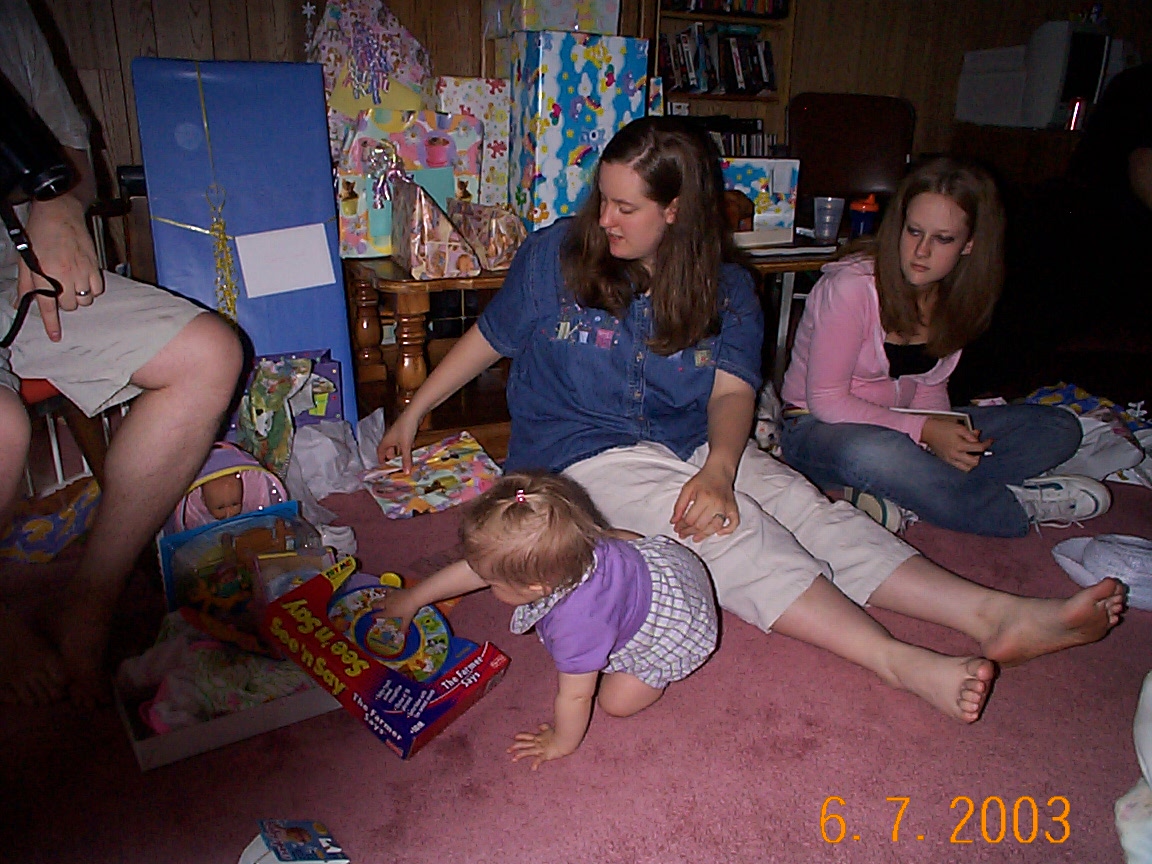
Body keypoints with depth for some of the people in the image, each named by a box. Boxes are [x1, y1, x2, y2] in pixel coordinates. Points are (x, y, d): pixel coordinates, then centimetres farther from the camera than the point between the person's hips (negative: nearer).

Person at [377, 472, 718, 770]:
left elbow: (576, 696, -24)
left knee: (617, 701, -3)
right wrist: (412, 599, 3)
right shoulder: (553, 554, -23)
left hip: (674, 628, -7)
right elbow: (470, 570, -8)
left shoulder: (577, 622, -42)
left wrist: (561, 744, -4)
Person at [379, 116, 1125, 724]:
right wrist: (414, 412, 15)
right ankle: (901, 662, -39)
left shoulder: (725, 287, 3)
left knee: (808, 508, -20)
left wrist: (719, 469, -29)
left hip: (696, 446, 4)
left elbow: (732, 392, -8)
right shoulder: (554, 256, -1)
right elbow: (489, 337, 10)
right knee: (732, 533, -29)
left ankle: (995, 615, -30)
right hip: (587, 454, -3)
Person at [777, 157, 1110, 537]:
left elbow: (929, 389, 7)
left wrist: (948, 435, -15)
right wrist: (925, 432, -25)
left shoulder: (959, 295, -1)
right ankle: (1021, 504, -15)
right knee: (873, 454, -43)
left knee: (1060, 429, -6)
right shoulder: (851, 286, -21)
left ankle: (895, 499, -22)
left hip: (899, 426, 7)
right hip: (821, 431, -6)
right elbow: (825, 399, -20)